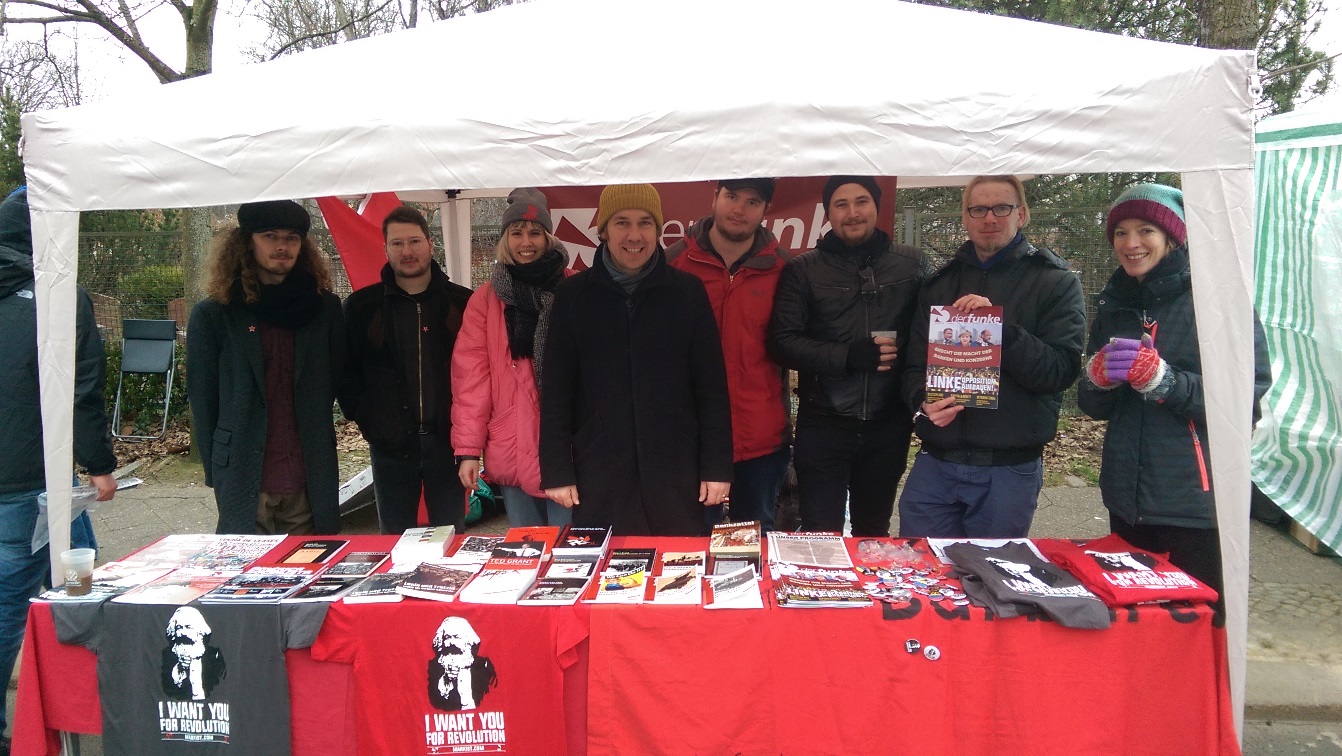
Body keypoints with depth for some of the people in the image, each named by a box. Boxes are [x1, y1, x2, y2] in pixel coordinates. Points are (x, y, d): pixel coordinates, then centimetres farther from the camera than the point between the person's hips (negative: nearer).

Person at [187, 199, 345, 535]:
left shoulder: (325, 309, 7)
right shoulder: (212, 315, 0)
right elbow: (202, 400, 2)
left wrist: (320, 454, 8)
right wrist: (216, 472, 1)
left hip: (311, 482, 2)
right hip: (245, 482, -2)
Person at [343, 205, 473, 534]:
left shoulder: (462, 303, 0)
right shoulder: (362, 306, 3)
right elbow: (345, 372, 7)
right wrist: (365, 418, -3)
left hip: (446, 442, -1)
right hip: (390, 446, 1)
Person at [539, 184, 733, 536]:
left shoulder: (688, 292, 2)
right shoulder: (572, 295, 3)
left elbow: (712, 385, 2)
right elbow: (556, 390, 3)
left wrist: (717, 466, -1)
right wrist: (557, 471, -2)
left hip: (676, 472, 0)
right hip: (599, 476, 0)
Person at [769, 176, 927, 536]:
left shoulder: (911, 263, 3)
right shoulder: (803, 270, -2)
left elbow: (930, 329, 9)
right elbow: (783, 341, -9)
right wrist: (850, 355, -20)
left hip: (888, 425, 2)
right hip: (823, 425, -2)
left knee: (874, 533, 18)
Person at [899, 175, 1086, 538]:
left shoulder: (1056, 282, 1)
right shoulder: (940, 283, 12)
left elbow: (1061, 371, -10)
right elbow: (915, 363, 10)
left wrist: (1000, 328, -23)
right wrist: (923, 401, -12)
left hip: (1010, 468, -3)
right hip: (935, 463, 3)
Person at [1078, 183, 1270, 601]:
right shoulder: (1113, 305, 9)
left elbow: (1246, 403, -15)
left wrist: (1161, 378, -24)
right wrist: (1099, 376, -10)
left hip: (1197, 505, -5)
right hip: (1127, 501, 5)